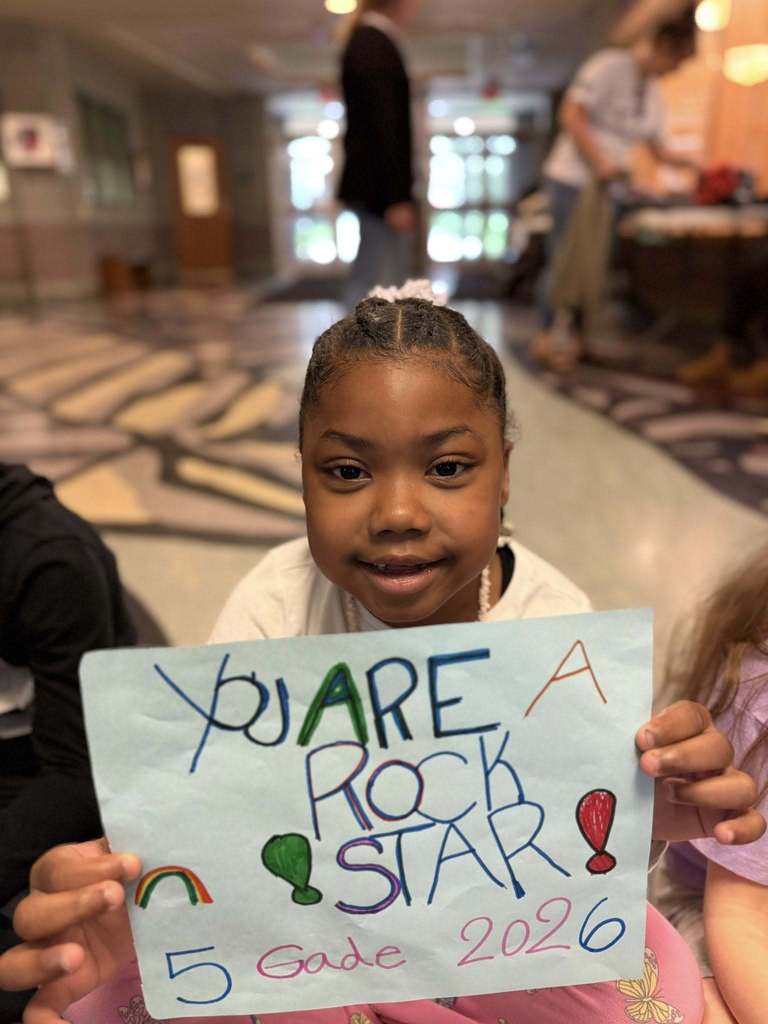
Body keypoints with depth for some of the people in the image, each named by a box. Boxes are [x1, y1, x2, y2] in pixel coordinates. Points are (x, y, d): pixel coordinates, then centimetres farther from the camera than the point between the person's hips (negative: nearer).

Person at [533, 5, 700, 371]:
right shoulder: (610, 66, -8)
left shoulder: (652, 91, 16)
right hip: (573, 179, -8)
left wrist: (689, 163, 1)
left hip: (605, 185, 8)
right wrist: (599, 161, -20)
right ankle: (548, 337, -1)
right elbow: (571, 114, -15)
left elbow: (657, 147, 17)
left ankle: (574, 336, 15)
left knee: (594, 263, 7)